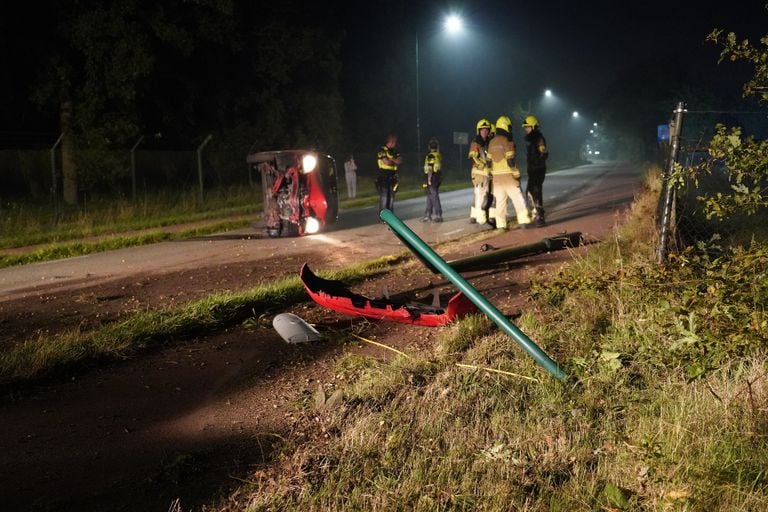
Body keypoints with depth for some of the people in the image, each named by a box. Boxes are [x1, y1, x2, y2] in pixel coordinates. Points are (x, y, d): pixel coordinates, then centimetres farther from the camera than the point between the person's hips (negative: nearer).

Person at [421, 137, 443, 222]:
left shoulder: (431, 155, -14)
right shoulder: (438, 155, 9)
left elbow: (430, 168, -17)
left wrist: (429, 179, -15)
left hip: (432, 178, -8)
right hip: (438, 176, 8)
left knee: (434, 197, -4)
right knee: (430, 197, 14)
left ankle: (439, 215, -3)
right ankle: (427, 215, 19)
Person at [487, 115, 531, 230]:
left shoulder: (491, 142, 10)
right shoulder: (507, 141, -10)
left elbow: (489, 160, 11)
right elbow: (510, 160, -14)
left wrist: (491, 174, 18)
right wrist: (517, 175, -10)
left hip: (496, 175, 6)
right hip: (508, 174, -6)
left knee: (500, 200, 8)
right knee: (518, 198, 0)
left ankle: (500, 224, 6)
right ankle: (524, 221, -3)